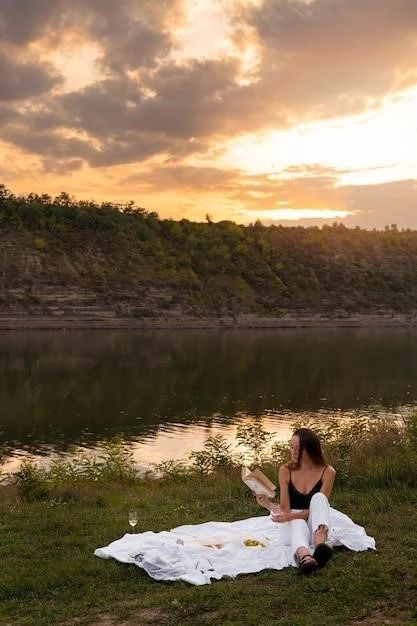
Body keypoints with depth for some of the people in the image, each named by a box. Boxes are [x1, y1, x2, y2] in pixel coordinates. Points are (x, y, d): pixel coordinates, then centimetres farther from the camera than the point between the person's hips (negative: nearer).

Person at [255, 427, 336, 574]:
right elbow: (285, 509, -7)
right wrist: (269, 505, -29)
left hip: (315, 528, 0)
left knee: (318, 497, -30)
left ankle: (320, 547, -53)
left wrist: (290, 516, -29)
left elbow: (319, 505, -15)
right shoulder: (285, 471, -5)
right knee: (298, 524, -37)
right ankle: (304, 557, -70)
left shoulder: (327, 472, -9)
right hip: (293, 525, 0)